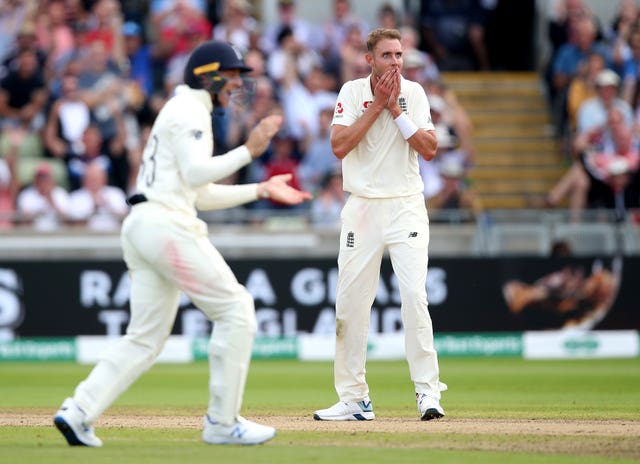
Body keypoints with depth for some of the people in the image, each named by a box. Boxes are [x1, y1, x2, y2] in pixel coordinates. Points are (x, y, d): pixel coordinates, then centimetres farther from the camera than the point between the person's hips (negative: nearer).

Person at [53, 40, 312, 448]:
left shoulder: (186, 112, 27)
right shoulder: (189, 110, -5)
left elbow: (202, 194, 27)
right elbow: (195, 173, -19)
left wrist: (261, 190, 22)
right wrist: (248, 150, -16)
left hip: (142, 229, 10)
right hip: (166, 224, -10)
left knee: (146, 337, 8)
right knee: (235, 309, -5)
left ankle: (79, 412, -1)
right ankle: (223, 422, -4)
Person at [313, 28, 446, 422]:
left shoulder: (414, 93, 2)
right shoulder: (352, 92, 1)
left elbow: (429, 150, -7)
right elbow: (340, 146, -12)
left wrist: (397, 111, -12)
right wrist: (377, 106, -13)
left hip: (406, 208, -1)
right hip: (362, 208, 1)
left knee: (414, 294, -15)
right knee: (351, 301, 2)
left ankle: (427, 390, -12)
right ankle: (354, 399, 11)